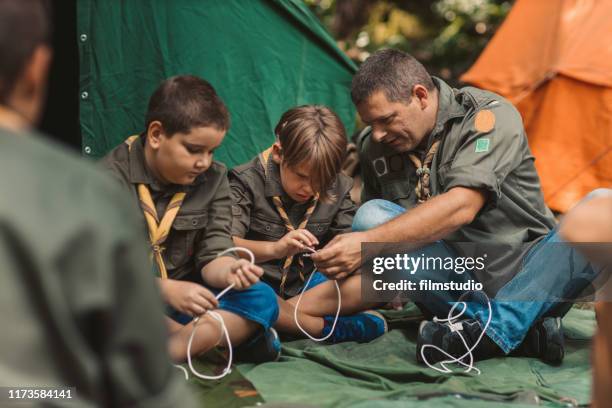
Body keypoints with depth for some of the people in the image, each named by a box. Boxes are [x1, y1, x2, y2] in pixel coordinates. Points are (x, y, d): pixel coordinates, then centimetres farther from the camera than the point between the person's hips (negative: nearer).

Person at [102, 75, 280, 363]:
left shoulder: (213, 178, 2)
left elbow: (212, 254, -2)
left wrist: (228, 272, -27)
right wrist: (167, 290, -34)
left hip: (179, 298, 4)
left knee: (262, 299, -18)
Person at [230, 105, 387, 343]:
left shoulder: (337, 188, 2)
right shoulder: (246, 182, -11)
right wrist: (273, 249, -40)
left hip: (308, 283, 4)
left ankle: (279, 315, -25)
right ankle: (329, 328, -29)